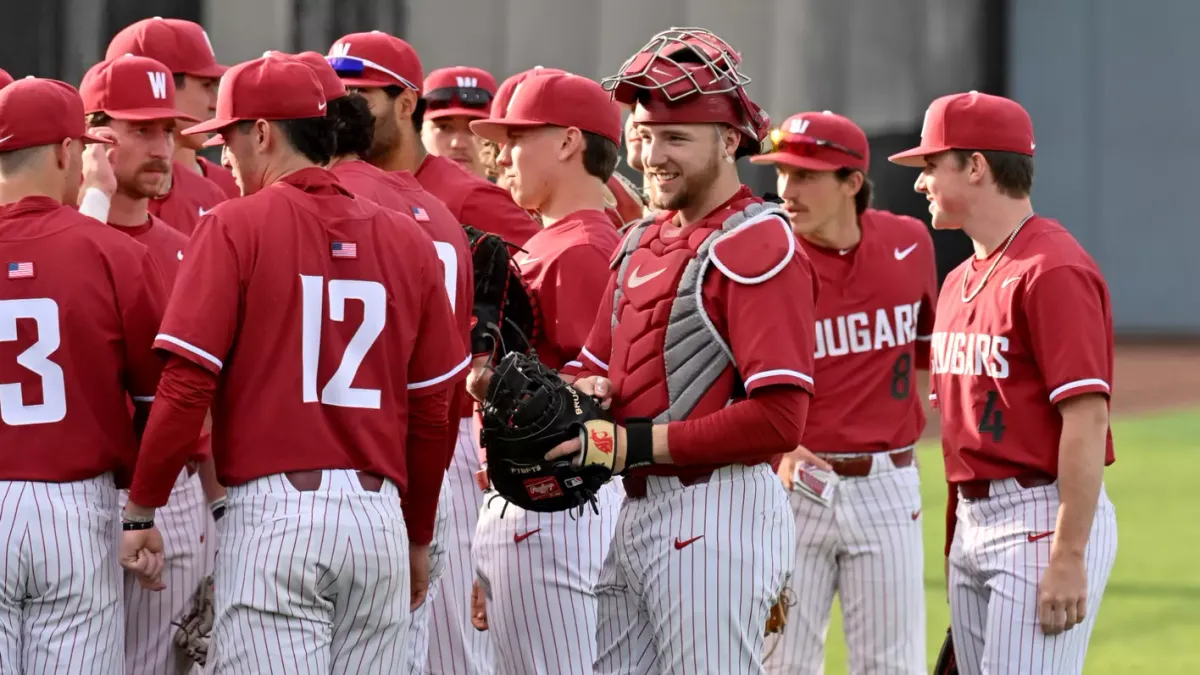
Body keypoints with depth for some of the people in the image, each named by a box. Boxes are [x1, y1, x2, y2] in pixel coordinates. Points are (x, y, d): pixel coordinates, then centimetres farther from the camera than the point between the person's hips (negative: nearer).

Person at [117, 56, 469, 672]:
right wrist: (417, 539, 23)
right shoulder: (408, 242, 9)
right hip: (379, 515, 4)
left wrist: (141, 511, 1)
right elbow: (431, 409, 12)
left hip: (273, 511, -4)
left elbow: (187, 385, -9)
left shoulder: (236, 227, -3)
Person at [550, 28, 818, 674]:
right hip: (638, 511, 9)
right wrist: (586, 391, -3)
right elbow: (598, 363, 23)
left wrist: (636, 443, -18)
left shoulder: (759, 244, -11)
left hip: (718, 515, -9)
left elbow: (778, 416, -19)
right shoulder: (643, 241, 18)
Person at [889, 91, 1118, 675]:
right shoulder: (960, 281, 16)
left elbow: (1087, 417, -19)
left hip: (1042, 518, -10)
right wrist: (953, 545, 21)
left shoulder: (1052, 271, -14)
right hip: (972, 518, 10)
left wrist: (1069, 557, -23)